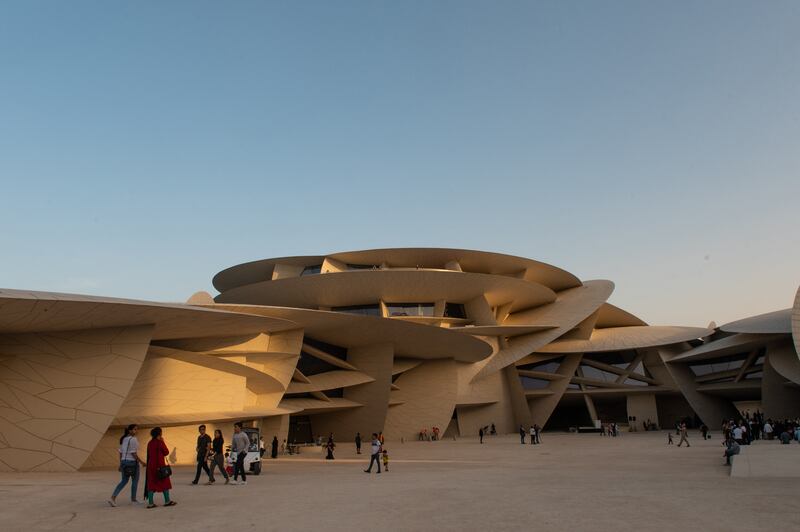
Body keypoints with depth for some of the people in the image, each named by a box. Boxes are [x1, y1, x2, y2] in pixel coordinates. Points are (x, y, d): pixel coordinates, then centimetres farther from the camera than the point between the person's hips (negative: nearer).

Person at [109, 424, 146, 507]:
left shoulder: (123, 439, 10)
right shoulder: (133, 439, -16)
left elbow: (120, 452, 13)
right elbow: (134, 454, -18)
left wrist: (120, 464, 18)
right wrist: (142, 462, -11)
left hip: (124, 462, 8)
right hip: (132, 462, -7)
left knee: (123, 481, 15)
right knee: (135, 481, 10)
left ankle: (113, 498, 0)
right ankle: (133, 499, 20)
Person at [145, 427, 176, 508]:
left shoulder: (150, 443, 7)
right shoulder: (160, 442, -12)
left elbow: (149, 454, 14)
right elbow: (166, 452, -5)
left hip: (151, 465, 6)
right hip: (160, 465, -6)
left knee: (151, 483, 8)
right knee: (165, 483, 7)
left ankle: (150, 503, 5)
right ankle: (167, 501, 12)